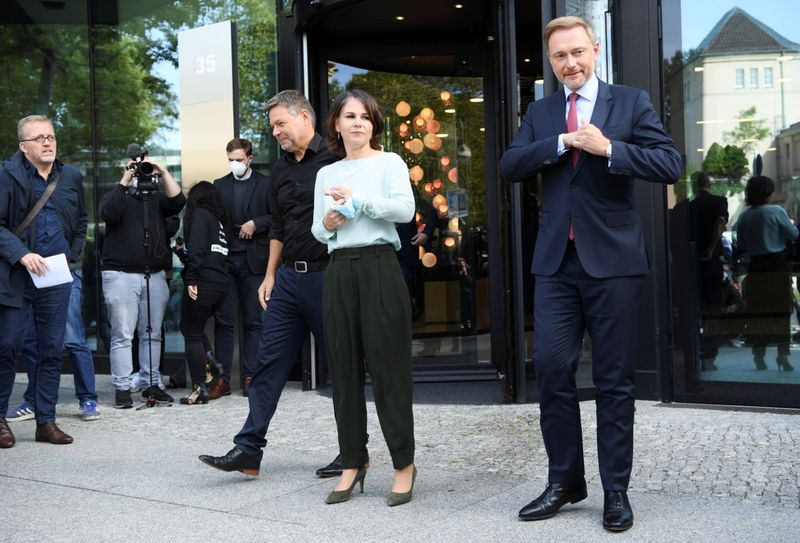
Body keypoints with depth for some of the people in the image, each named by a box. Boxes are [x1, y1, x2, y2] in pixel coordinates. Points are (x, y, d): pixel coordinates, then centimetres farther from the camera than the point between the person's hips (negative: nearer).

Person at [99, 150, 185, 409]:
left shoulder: (157, 198, 16)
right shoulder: (116, 196, 9)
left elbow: (177, 202, -3)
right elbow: (109, 214, -13)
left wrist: (164, 172, -9)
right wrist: (125, 181, -13)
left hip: (155, 275, 3)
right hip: (121, 274, -3)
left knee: (152, 334, 6)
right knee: (122, 336, -4)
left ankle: (151, 384, 13)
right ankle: (122, 388, -1)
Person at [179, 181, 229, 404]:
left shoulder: (199, 214, -2)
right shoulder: (218, 219, 21)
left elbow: (196, 250, -15)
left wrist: (190, 279, -19)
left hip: (203, 283, -8)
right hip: (221, 283, 8)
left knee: (192, 334, 0)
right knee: (192, 327, 23)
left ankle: (199, 388, -1)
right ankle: (212, 364, 9)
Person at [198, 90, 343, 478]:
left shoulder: (334, 160, -7)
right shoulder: (281, 170, 16)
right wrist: (270, 275, 18)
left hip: (325, 275, -7)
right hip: (289, 278, 7)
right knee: (269, 363, 5)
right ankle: (248, 450, 9)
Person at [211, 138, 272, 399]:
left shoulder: (265, 184, 5)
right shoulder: (220, 185, 13)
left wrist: (255, 223, -12)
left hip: (253, 260, -2)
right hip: (225, 259, 2)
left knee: (252, 321, 3)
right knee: (223, 321, 1)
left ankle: (250, 376, 9)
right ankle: (222, 378, 4)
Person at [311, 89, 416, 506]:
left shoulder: (389, 162, 3)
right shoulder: (326, 174, 17)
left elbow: (405, 209, -13)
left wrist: (356, 200, -13)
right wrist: (326, 225, -3)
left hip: (379, 268, -4)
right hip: (339, 272, 5)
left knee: (388, 366, -4)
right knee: (344, 368, 5)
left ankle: (404, 463, 6)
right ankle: (352, 463, 14)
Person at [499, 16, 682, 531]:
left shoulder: (632, 101, 4)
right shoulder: (540, 113, 14)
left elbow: (671, 164, -5)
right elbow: (511, 166, 1)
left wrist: (608, 148, -16)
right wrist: (563, 142, -11)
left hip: (613, 259, -3)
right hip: (557, 261, 3)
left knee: (615, 379, 3)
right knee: (551, 368, 0)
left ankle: (616, 489, 14)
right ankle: (564, 480, 15)